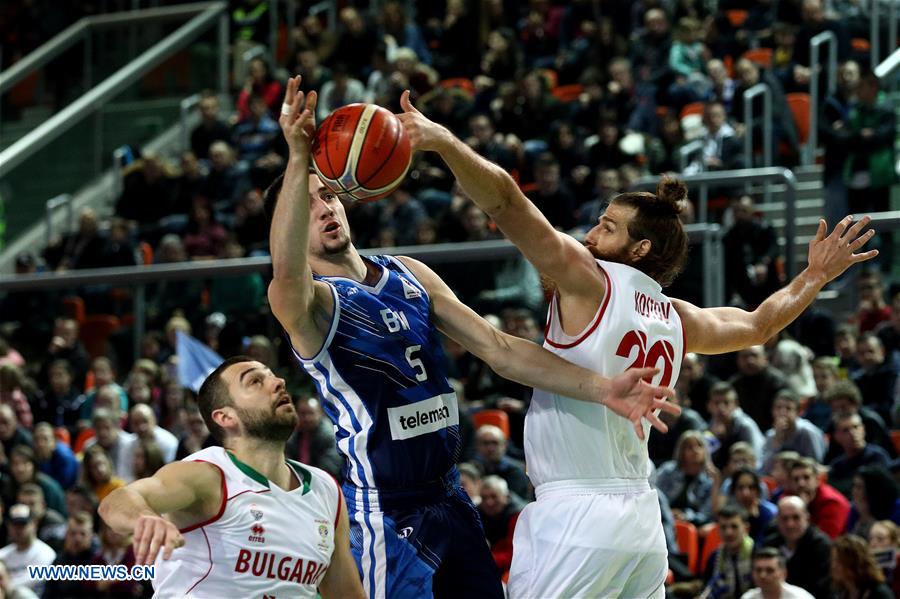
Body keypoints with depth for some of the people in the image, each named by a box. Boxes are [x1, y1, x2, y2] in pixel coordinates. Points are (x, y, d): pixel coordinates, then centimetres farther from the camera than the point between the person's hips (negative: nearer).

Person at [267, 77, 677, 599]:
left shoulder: (411, 276, 11)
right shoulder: (309, 301, -9)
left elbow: (498, 348, 6)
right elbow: (288, 272, -35)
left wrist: (602, 390, -6)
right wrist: (298, 159, -47)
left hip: (450, 497, 7)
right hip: (386, 511, -7)